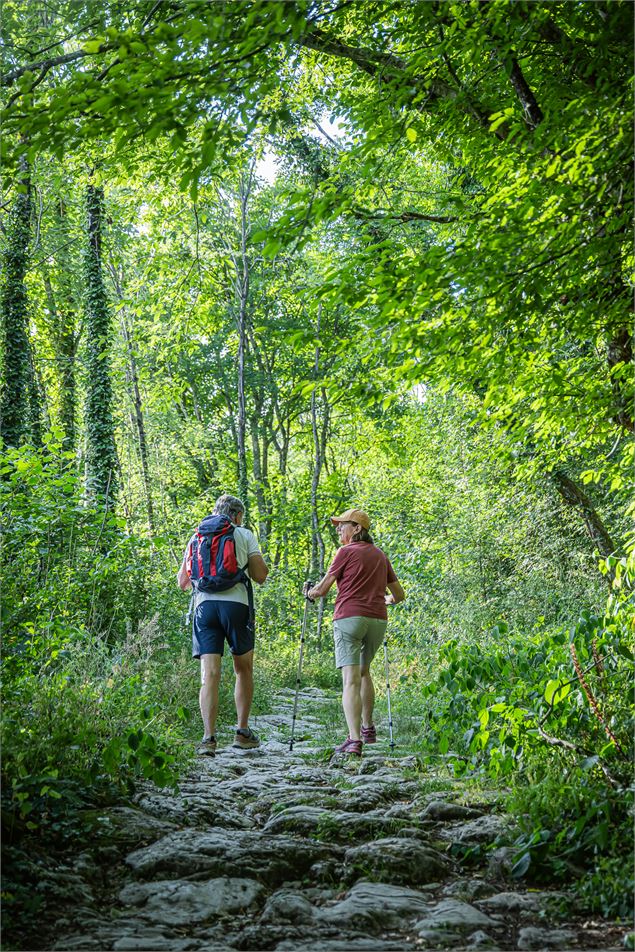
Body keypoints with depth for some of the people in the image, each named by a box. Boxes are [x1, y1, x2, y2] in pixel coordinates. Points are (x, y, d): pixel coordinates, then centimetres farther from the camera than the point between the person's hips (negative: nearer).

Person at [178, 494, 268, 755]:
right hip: (236, 604, -2)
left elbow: (182, 581, 17)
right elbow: (260, 576, 4)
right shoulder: (245, 535, 10)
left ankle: (209, 737, -12)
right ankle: (242, 732, 16)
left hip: (204, 605, 2)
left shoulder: (197, 537, 18)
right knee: (243, 669, 15)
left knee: (210, 674, -2)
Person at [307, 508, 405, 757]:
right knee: (364, 671, 26)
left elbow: (322, 589, -1)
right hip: (378, 620, 6)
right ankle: (368, 728, 33)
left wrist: (310, 593, 21)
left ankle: (354, 740, -20)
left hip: (349, 617, -6)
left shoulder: (346, 552, 0)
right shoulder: (380, 555, 17)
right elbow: (399, 595, 22)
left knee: (351, 679, -10)